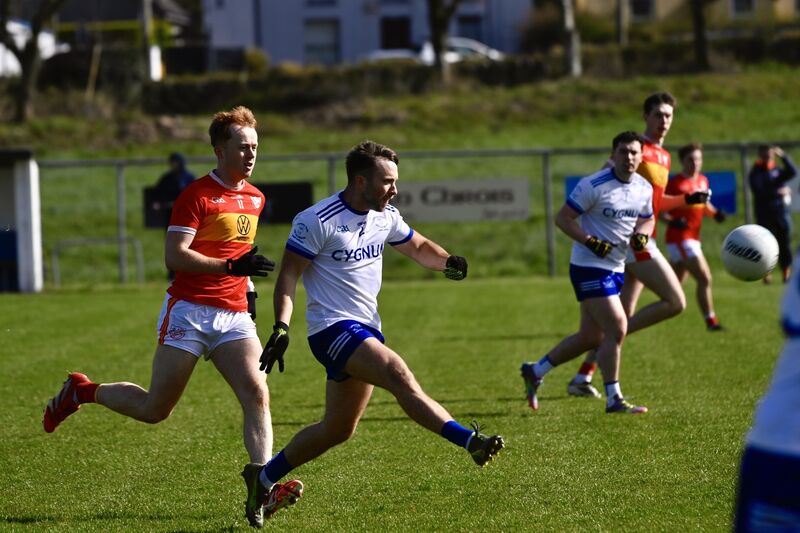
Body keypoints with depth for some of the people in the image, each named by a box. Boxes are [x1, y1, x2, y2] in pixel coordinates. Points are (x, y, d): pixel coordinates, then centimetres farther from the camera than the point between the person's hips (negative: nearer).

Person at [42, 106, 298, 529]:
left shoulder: (255, 198, 14)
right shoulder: (196, 195, -9)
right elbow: (174, 256, -17)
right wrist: (231, 266, -24)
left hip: (234, 316, 6)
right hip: (189, 310, -5)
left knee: (256, 394, -16)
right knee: (156, 408, -1)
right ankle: (82, 391, 25)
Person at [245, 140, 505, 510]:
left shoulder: (386, 217, 9)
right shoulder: (318, 221, -13)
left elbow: (418, 247, 24)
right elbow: (289, 274, -10)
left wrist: (447, 262, 2)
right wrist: (281, 326, -22)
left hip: (366, 329, 9)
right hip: (334, 328, -9)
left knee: (338, 430, 13)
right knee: (398, 373, -31)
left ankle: (263, 476, 29)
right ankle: (470, 441, -42)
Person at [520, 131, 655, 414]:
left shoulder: (644, 189, 5)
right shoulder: (594, 186, -16)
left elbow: (647, 219, 21)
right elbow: (562, 218, -13)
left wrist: (642, 235, -3)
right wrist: (591, 242, -25)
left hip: (615, 268, 8)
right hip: (590, 266, -8)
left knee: (591, 337, 12)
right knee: (617, 328, -15)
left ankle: (535, 371, 29)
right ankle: (614, 399, -6)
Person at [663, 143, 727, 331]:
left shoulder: (703, 181, 12)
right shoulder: (675, 183, -11)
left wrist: (715, 213, 6)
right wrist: (672, 221, -28)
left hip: (693, 238, 8)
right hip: (679, 239, -8)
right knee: (705, 278, -14)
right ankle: (710, 321, -11)